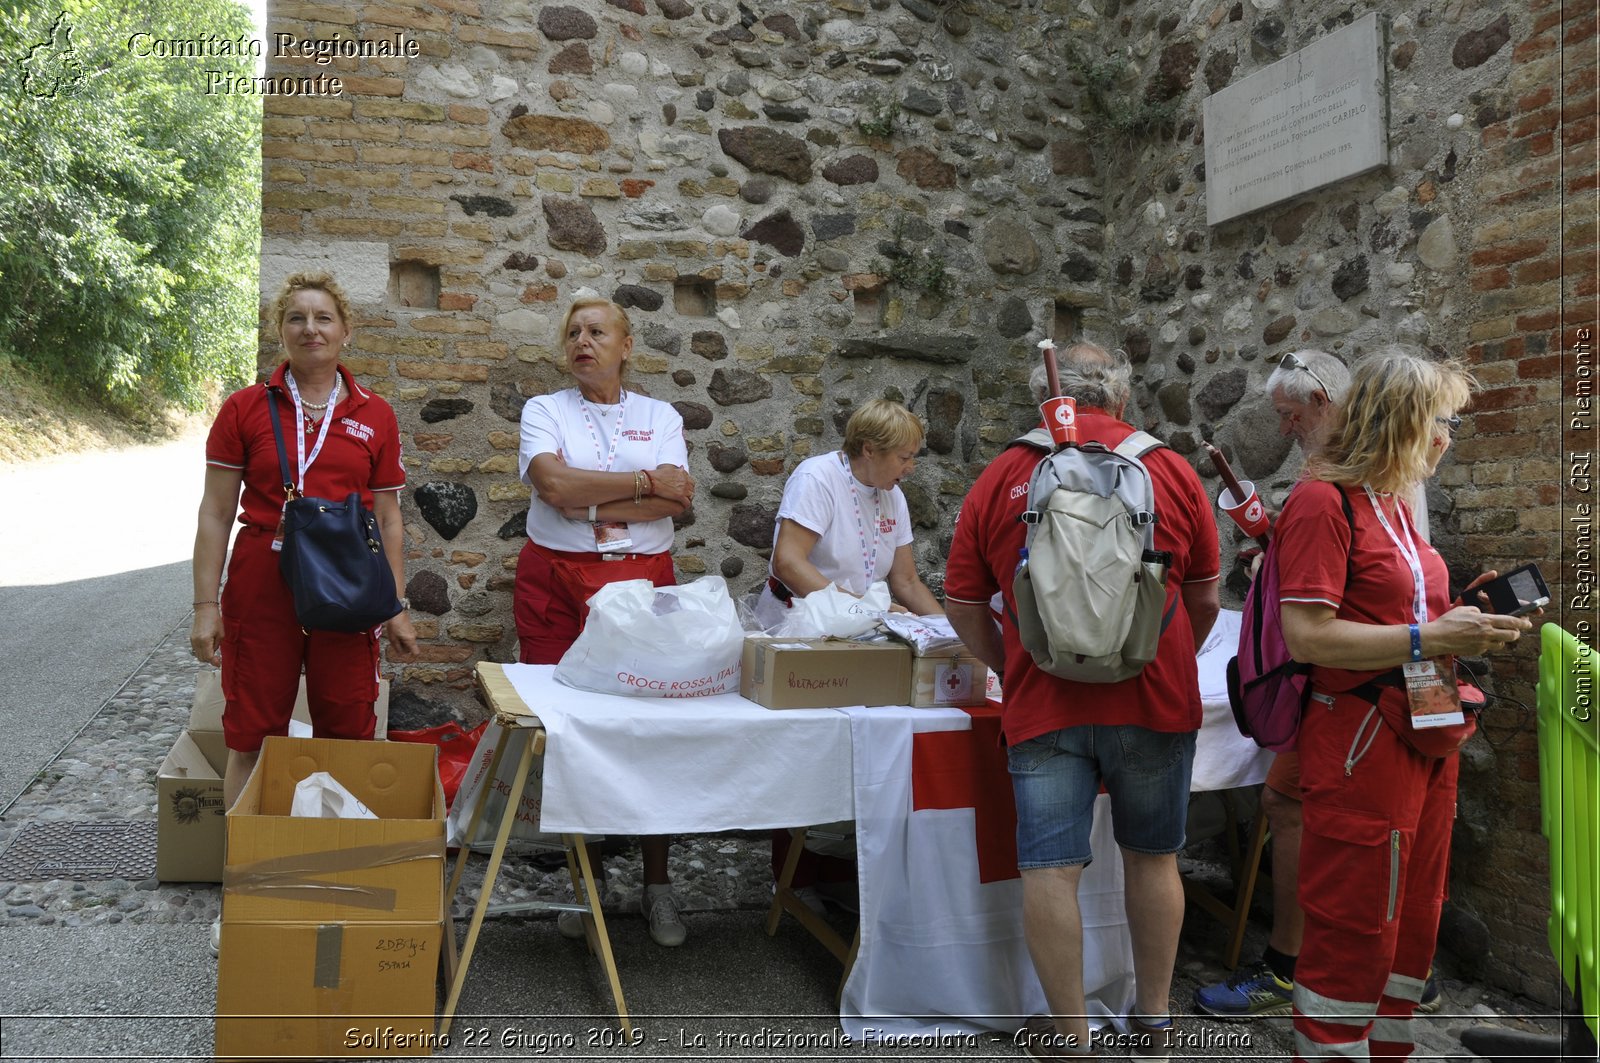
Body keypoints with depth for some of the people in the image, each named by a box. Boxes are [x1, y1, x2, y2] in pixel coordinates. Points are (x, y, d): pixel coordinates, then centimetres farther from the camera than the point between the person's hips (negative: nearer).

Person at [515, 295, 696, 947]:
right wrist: (645, 481, -6)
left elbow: (675, 500, -3)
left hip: (642, 581, 1)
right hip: (556, 581, 0)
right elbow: (554, 484, -11)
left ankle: (656, 886, 9)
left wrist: (591, 506, -11)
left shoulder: (660, 417, 12)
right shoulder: (544, 410, 8)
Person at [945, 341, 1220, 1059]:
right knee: (1152, 859, 16)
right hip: (1155, 701, 2)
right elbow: (1205, 601, 11)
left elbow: (963, 608, 6)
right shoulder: (1172, 471, 4)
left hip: (1043, 704, -1)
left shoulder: (1000, 477, 2)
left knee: (1050, 870, 4)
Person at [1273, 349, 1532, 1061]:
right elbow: (1307, 635, -22)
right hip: (1361, 747, -9)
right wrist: (1430, 638, -21)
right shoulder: (1324, 500, -14)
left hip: (1425, 744, 10)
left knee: (1412, 927, 19)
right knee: (1355, 940, 1)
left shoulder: (1394, 506, 14)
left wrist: (1466, 621, 8)